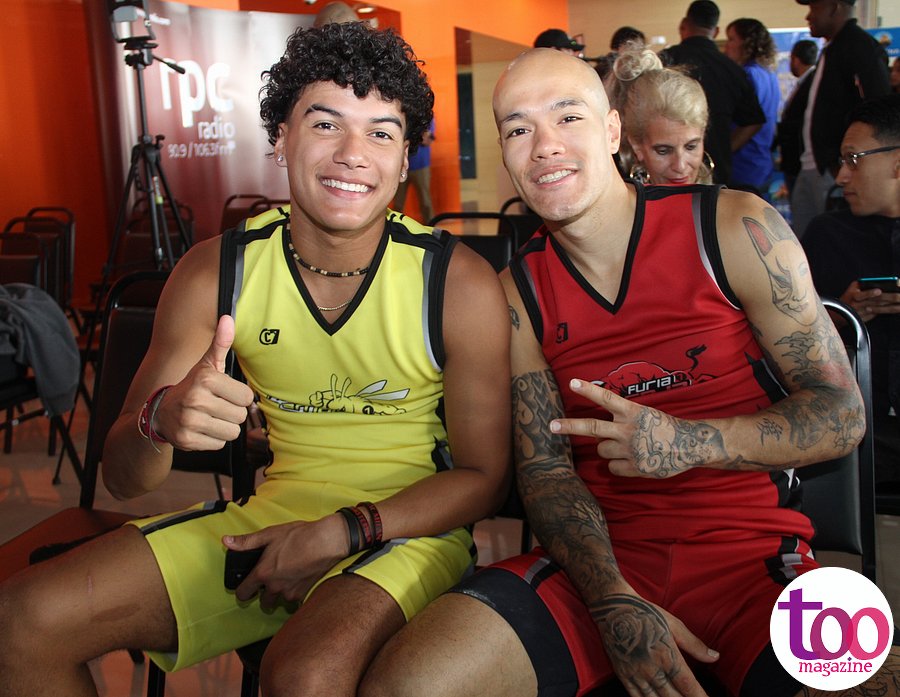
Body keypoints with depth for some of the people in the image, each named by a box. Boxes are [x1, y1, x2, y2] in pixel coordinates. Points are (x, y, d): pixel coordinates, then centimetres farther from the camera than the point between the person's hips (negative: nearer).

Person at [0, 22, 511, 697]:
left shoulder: (461, 284, -14)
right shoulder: (215, 272, -6)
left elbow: (484, 476, -6)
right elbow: (124, 481, -3)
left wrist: (341, 534, -18)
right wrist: (159, 419, -28)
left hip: (410, 524, -3)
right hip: (274, 509, 4)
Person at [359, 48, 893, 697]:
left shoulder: (737, 229, -3)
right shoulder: (518, 292, 5)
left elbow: (842, 416, -1)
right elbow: (544, 466, 2)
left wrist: (691, 444, -18)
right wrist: (614, 602, -16)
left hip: (754, 548, -1)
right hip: (599, 556, 2)